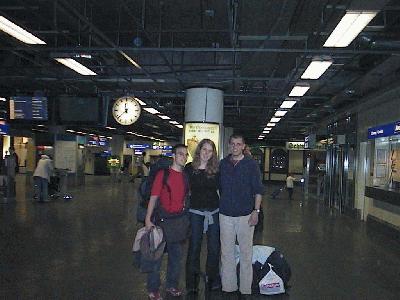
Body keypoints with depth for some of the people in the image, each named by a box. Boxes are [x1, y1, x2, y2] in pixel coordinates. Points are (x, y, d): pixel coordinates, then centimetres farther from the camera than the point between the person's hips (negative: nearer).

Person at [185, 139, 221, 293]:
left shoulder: (216, 169, 1)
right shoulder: (189, 168, -2)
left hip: (214, 211, 1)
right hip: (195, 211, -1)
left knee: (214, 247, 9)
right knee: (194, 247, 6)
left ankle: (213, 279, 28)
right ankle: (192, 282, 20)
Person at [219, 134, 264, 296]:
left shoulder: (251, 164, -2)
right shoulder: (223, 164, 7)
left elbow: (258, 190, -1)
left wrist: (256, 211, -8)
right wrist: (222, 205, 13)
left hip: (245, 215, -3)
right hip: (225, 215, 3)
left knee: (246, 253, 4)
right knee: (226, 253, 8)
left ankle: (246, 289, 16)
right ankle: (228, 287, 21)